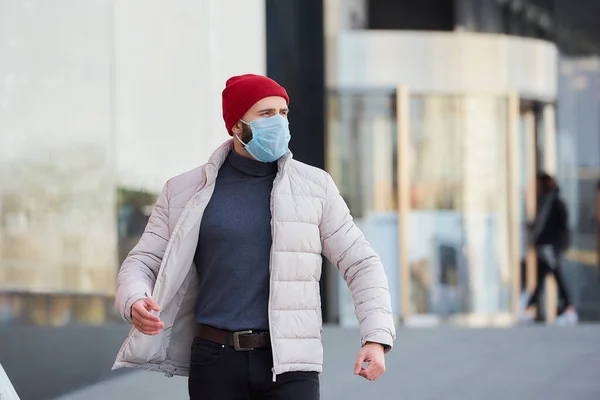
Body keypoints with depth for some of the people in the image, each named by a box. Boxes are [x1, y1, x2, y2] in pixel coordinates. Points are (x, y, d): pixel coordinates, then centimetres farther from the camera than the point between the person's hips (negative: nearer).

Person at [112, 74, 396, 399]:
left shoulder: (314, 186, 6)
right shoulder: (184, 192, 7)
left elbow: (361, 264, 7)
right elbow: (142, 263, 8)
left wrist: (377, 337, -7)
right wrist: (135, 302, -16)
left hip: (288, 364, -1)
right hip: (216, 364, 1)